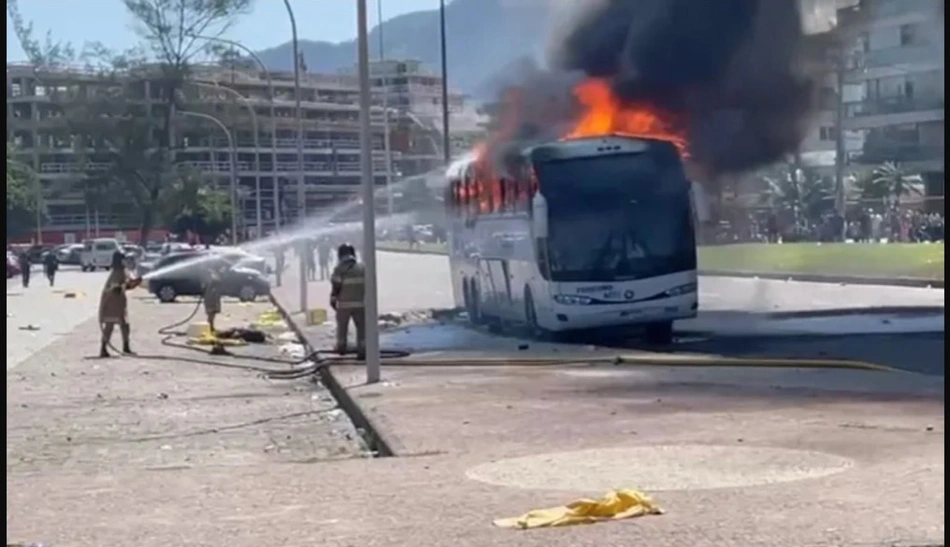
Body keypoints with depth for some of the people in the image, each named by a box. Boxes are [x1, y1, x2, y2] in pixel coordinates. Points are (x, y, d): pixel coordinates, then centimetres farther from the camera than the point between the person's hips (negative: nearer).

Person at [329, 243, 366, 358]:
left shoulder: (339, 269, -9)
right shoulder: (361, 268, 1)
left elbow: (335, 287, -9)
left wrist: (333, 300, 3)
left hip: (344, 303, -1)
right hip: (359, 303, 2)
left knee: (342, 326, 17)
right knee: (361, 327, 5)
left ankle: (341, 347, 27)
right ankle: (362, 350, -1)